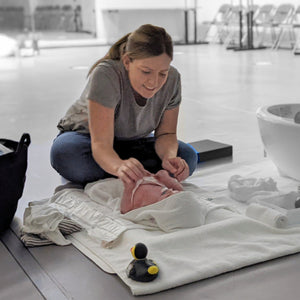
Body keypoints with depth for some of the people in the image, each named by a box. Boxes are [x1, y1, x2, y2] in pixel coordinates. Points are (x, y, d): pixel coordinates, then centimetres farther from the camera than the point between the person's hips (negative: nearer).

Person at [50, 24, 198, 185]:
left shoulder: (172, 78, -19)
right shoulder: (106, 75, -33)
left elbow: (166, 133, -11)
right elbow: (101, 144, -39)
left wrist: (169, 157, -34)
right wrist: (119, 167, -61)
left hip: (133, 142, 4)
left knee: (187, 157, -21)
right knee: (65, 153, -38)